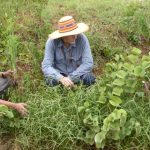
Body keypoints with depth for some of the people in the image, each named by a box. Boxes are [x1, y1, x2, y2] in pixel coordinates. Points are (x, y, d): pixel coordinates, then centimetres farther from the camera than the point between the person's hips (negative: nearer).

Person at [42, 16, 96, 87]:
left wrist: (71, 78, -30)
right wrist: (61, 78, -42)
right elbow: (46, 66, -25)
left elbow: (88, 63, -23)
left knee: (89, 78, -29)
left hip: (78, 73, 1)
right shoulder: (52, 42, -21)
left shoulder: (82, 38, -21)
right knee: (52, 80, -32)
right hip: (59, 74, 0)